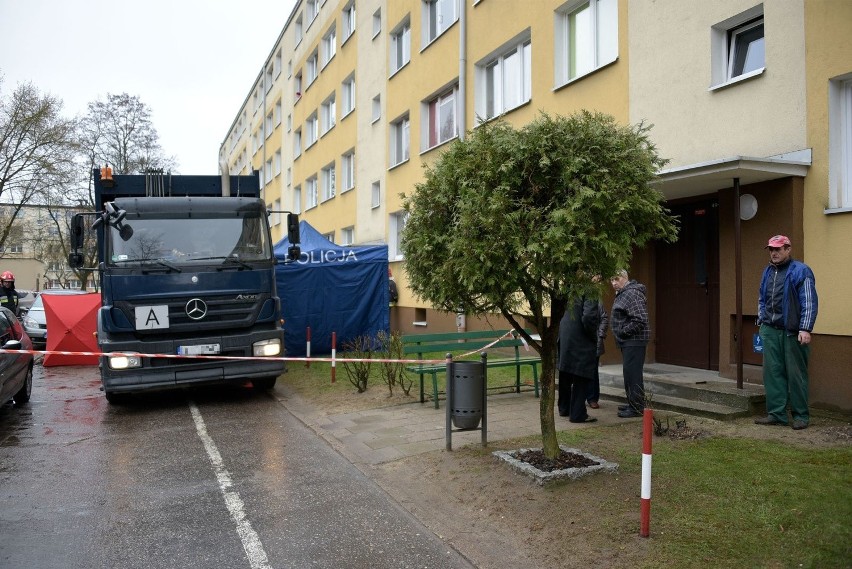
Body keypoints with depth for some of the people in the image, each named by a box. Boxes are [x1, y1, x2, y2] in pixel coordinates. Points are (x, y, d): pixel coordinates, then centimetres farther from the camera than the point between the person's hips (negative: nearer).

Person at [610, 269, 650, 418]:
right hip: (627, 341, 11)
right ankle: (632, 404, 27)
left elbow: (640, 319, -24)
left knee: (632, 373, -7)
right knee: (629, 373, 16)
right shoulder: (622, 294, 16)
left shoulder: (632, 294, -17)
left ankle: (637, 408, 0)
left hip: (634, 341, -11)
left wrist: (624, 332, -15)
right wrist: (620, 335, 14)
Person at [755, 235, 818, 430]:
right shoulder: (768, 272, 15)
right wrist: (761, 321, 17)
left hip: (792, 332, -6)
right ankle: (776, 413, 13)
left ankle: (801, 416, 12)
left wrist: (805, 329, -15)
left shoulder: (801, 271, -5)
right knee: (773, 372, 5)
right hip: (770, 331, 6)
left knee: (796, 374, 2)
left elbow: (809, 302, -10)